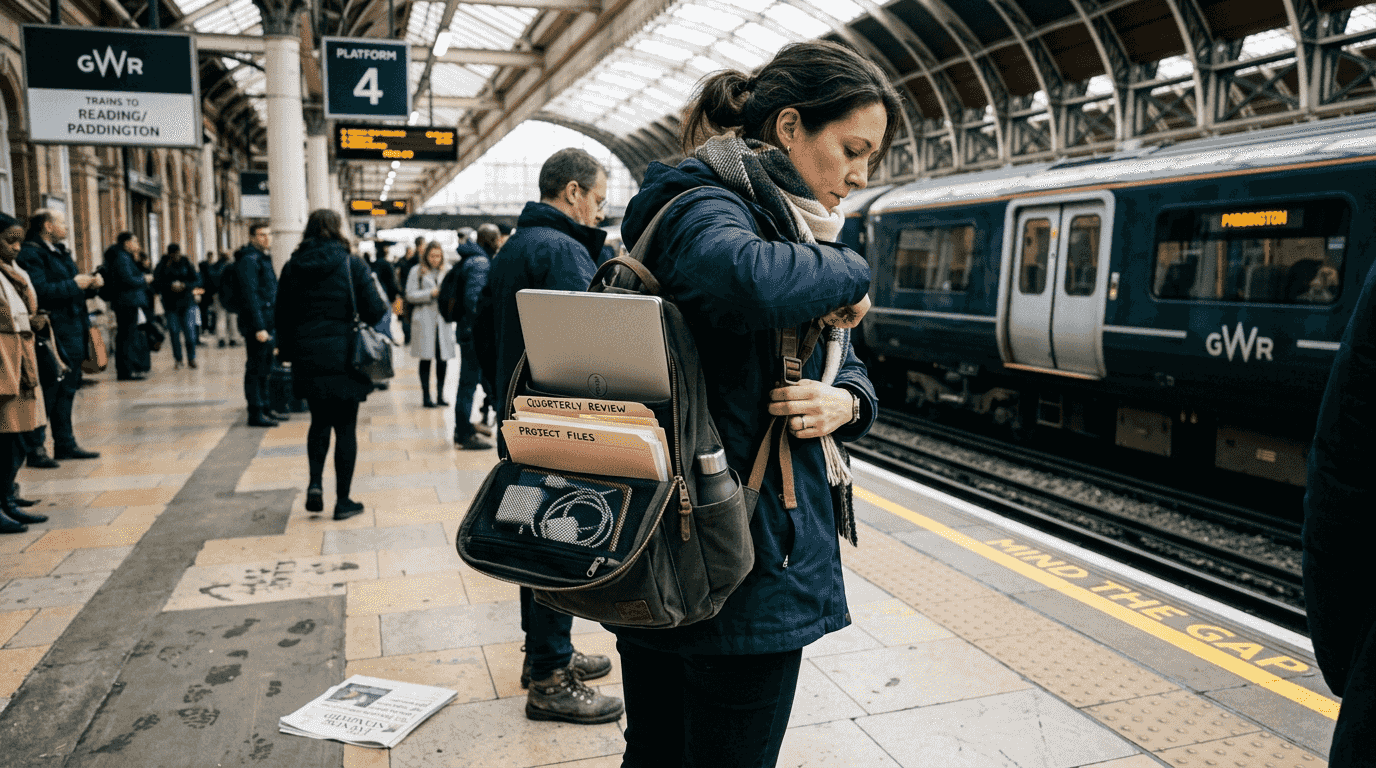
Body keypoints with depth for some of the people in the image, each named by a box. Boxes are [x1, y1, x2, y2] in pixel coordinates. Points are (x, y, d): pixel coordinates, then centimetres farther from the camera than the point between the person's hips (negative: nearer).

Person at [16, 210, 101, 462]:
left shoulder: (60, 252, 20)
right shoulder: (31, 254, -11)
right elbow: (40, 291, -24)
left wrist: (90, 285, 7)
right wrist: (74, 285, -18)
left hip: (72, 332, 10)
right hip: (53, 335, -10)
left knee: (67, 389, 14)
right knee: (48, 394, -6)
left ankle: (66, 444, 22)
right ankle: (35, 449, 1)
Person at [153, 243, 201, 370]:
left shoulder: (186, 263, 3)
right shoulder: (163, 264, 3)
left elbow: (197, 281, 2)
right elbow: (156, 283, -3)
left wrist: (185, 285, -15)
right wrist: (170, 286, -20)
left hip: (187, 302, -1)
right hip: (170, 303, 1)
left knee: (189, 330, -9)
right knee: (174, 331, 1)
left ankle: (191, 359, -2)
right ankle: (177, 359, 12)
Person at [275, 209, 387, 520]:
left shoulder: (292, 267, 5)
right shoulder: (352, 264, -5)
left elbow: (281, 316, 7)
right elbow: (374, 310, -9)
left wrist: (288, 351, 17)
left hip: (307, 358, 3)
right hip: (343, 358, -3)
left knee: (320, 421, 21)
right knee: (345, 427, 5)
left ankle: (315, 483, 5)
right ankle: (343, 501, 9)